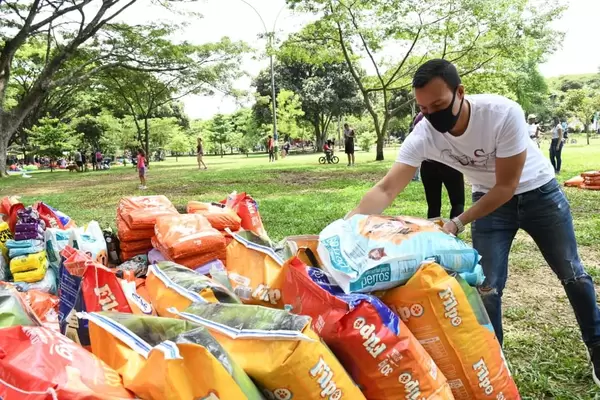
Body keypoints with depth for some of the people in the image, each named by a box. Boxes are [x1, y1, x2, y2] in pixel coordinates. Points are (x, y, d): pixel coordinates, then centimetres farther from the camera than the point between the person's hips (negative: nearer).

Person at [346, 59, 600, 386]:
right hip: (489, 200, 2)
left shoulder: (504, 113, -35)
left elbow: (507, 186, -27)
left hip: (538, 191, -1)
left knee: (572, 275, 12)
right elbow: (386, 190, -33)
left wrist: (459, 222, -33)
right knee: (487, 286, -3)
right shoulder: (422, 136, -27)